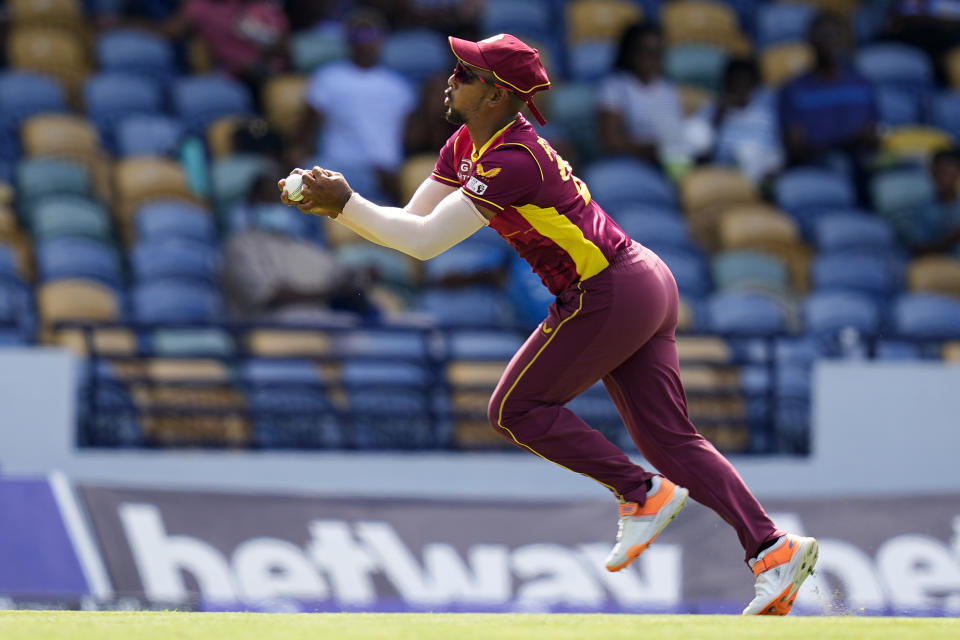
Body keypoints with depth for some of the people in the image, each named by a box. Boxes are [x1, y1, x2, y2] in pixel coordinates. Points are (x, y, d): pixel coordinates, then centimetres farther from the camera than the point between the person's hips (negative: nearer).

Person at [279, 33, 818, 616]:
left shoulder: (513, 161, -21)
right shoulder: (468, 146, 9)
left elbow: (425, 241, -25)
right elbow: (410, 221, 11)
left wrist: (346, 202, -19)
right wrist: (332, 206, -2)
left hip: (609, 299, -10)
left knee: (514, 410, 1)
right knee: (670, 439, 7)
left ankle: (643, 493, 0)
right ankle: (773, 550, 1)